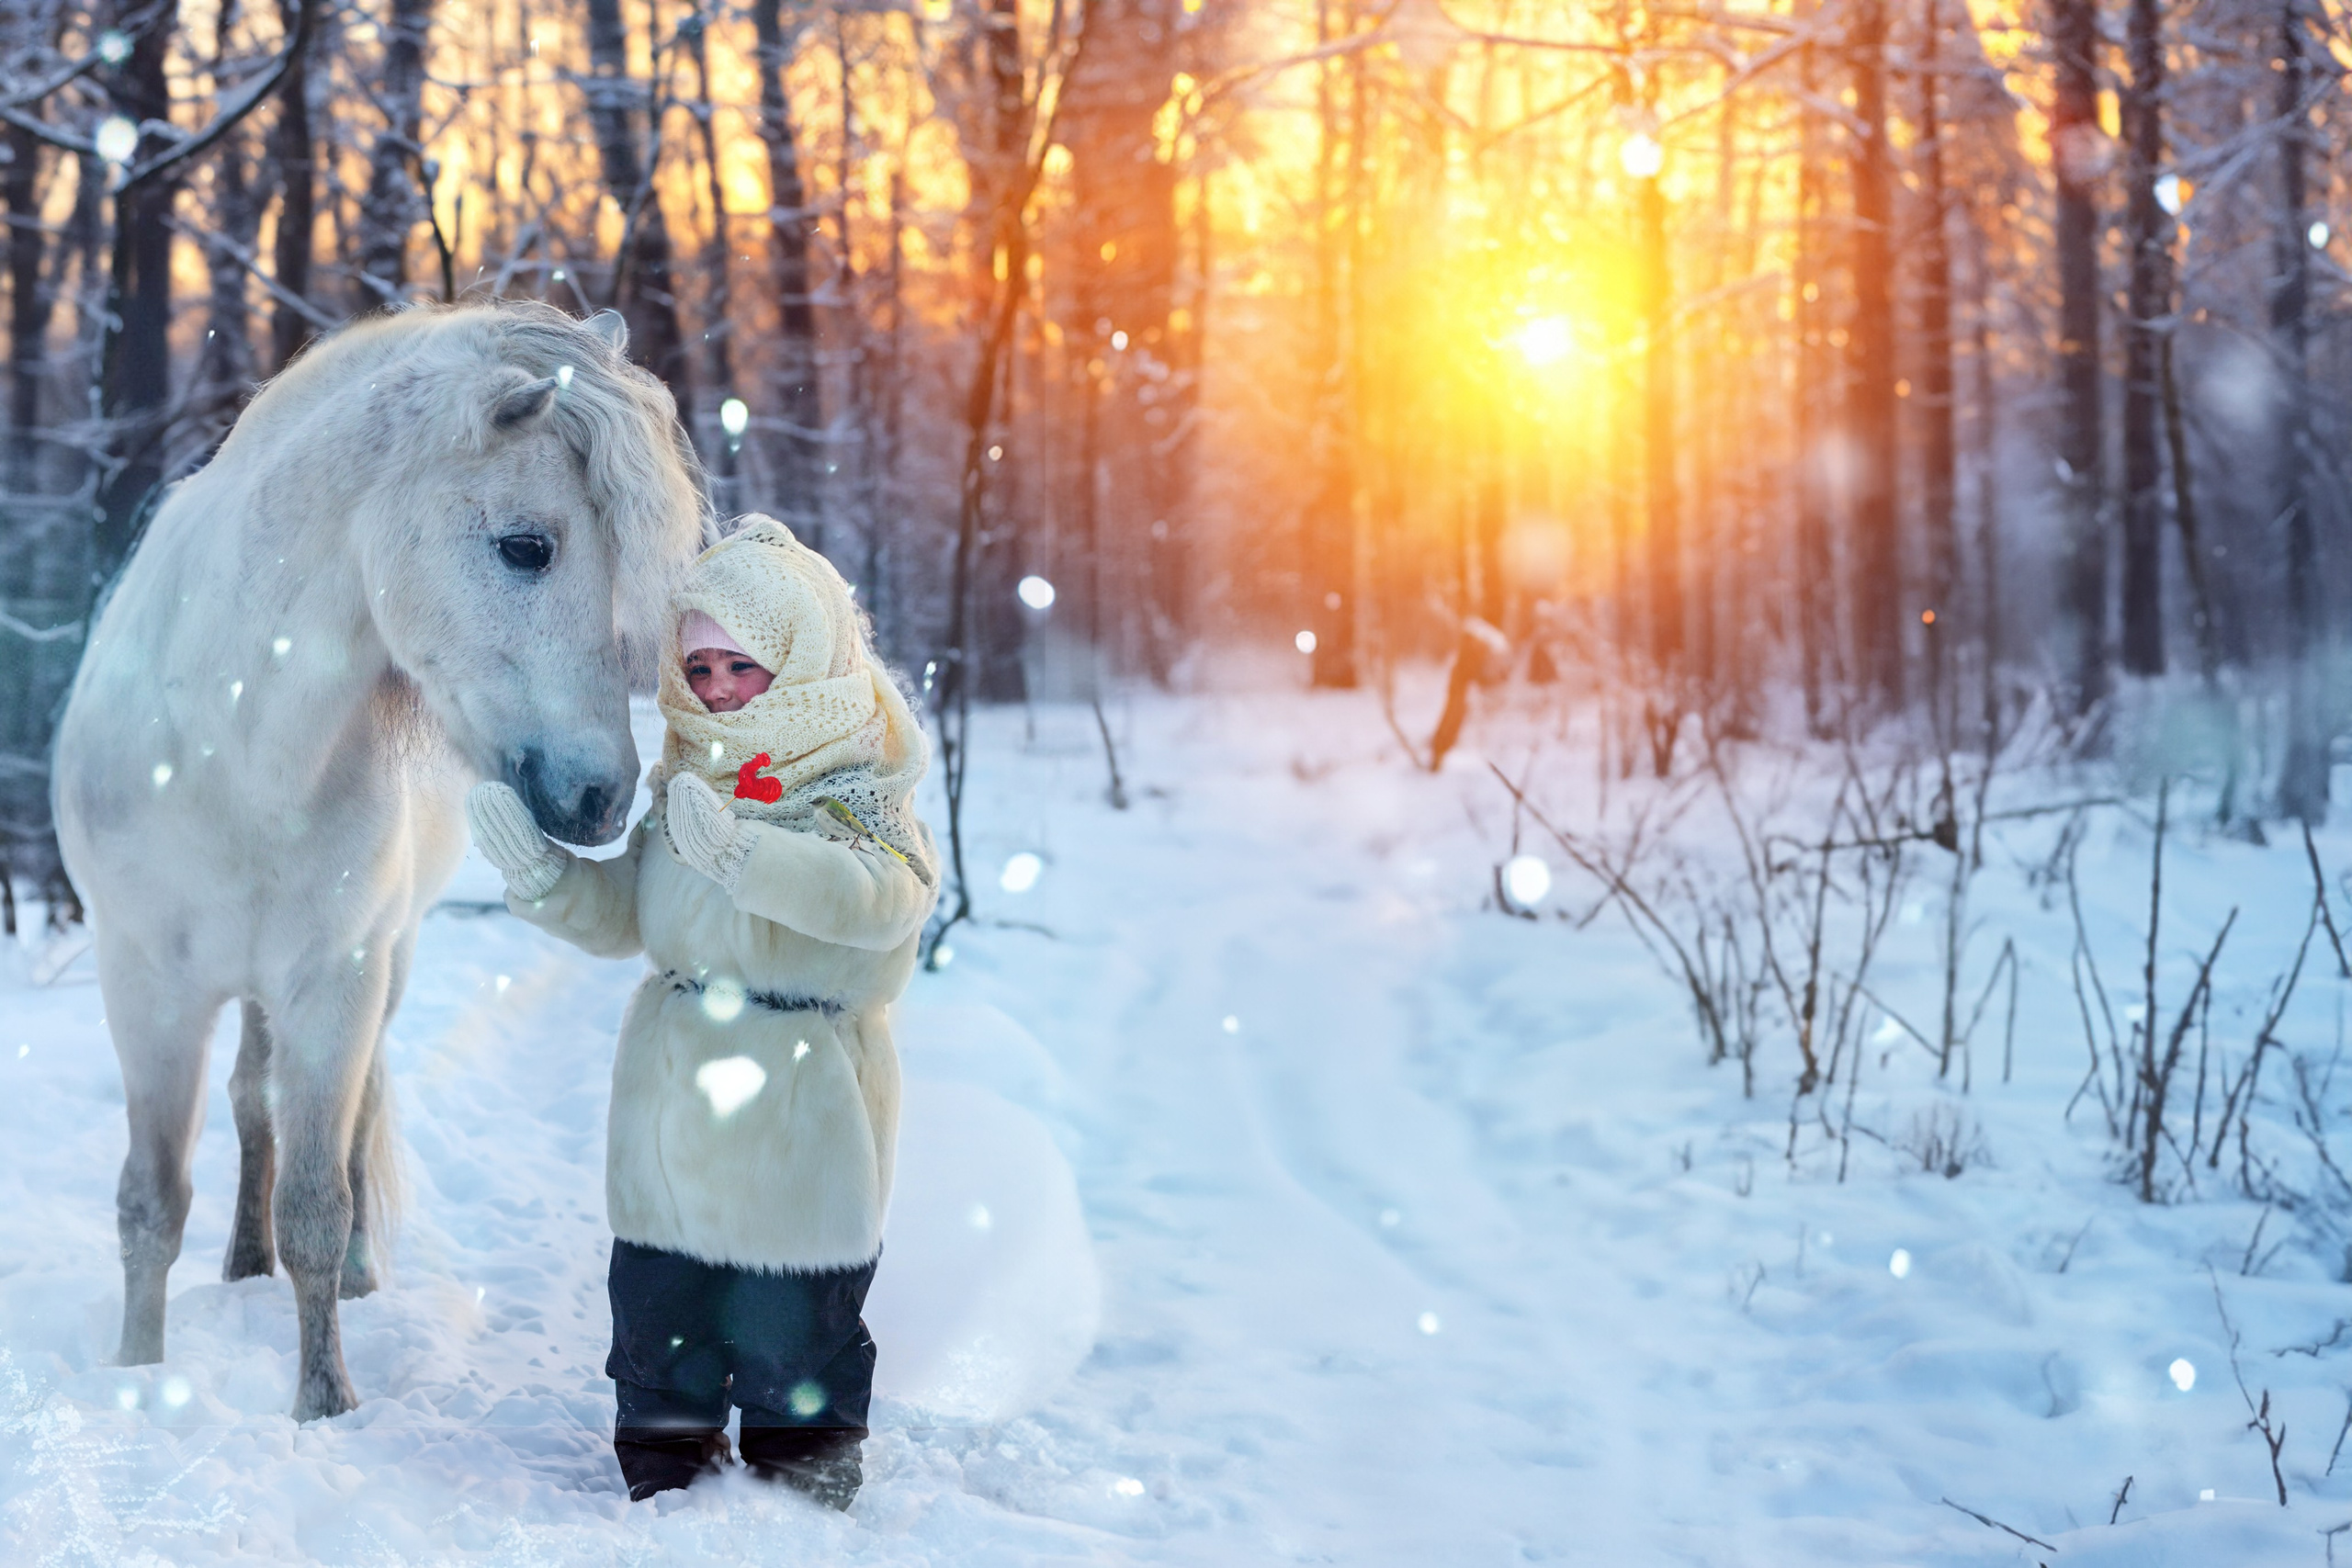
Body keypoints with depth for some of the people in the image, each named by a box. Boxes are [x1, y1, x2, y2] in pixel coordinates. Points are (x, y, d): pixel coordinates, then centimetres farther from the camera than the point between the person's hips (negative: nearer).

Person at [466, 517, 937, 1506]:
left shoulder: (856, 784, -10)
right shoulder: (682, 777, 8)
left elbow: (883, 897, -30)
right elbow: (620, 917, 12)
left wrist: (739, 849, -40)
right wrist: (543, 869, -8)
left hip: (801, 1101, -5)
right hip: (673, 1086, 5)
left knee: (793, 1321, 6)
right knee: (657, 1302, 14)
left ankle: (804, 1478, 26)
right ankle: (664, 1469, 32)